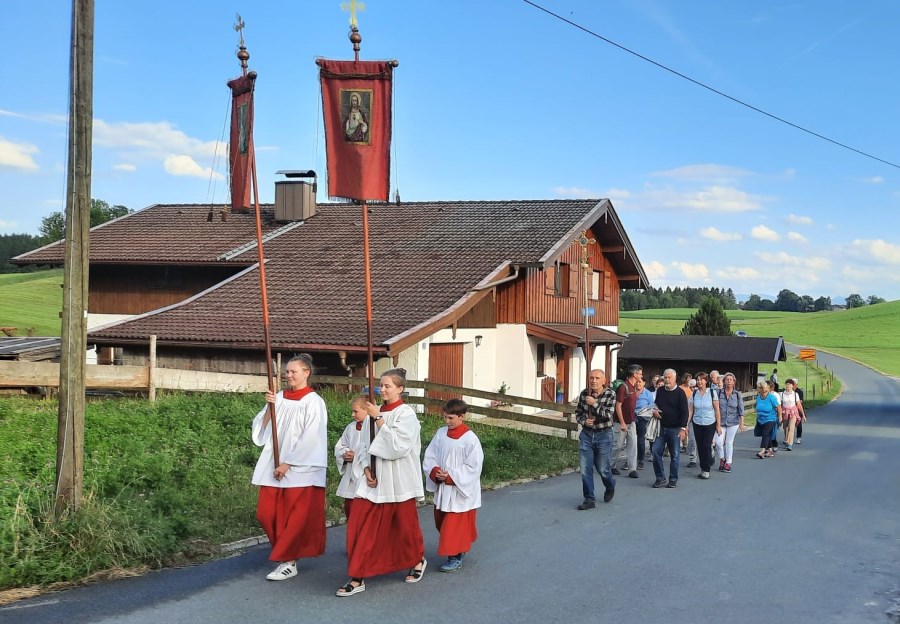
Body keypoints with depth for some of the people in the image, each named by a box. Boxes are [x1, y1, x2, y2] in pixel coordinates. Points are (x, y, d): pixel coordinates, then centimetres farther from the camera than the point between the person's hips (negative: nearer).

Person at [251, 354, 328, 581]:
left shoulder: (313, 402, -7)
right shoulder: (279, 398, 9)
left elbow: (309, 438, -12)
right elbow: (263, 429, 6)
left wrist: (288, 463, -14)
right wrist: (269, 407, -9)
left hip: (300, 468, -6)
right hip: (273, 465, 6)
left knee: (296, 517, -2)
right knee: (267, 513, 5)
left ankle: (288, 562, 8)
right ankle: (287, 552, 24)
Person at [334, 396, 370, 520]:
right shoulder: (351, 427, 12)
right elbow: (339, 447, 17)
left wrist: (357, 456, -17)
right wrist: (345, 454, -3)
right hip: (350, 475, 7)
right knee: (349, 507, 12)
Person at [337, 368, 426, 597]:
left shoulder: (406, 414, -11)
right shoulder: (377, 412, 6)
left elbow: (397, 446, -22)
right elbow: (367, 444, 12)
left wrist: (378, 419, -20)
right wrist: (366, 468, -3)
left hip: (399, 481, -5)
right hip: (375, 479, 5)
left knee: (405, 524, 11)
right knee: (361, 526, -3)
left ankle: (418, 560, 39)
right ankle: (357, 578, 1)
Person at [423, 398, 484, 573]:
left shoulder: (470, 439, -17)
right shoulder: (441, 433, 0)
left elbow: (473, 467, -17)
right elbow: (430, 456, 4)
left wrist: (451, 477, -20)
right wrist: (435, 472, -15)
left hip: (460, 490, -6)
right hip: (442, 489, 7)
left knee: (456, 524, 0)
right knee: (441, 522, 17)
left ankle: (456, 557, 14)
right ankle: (460, 547, 37)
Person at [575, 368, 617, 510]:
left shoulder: (610, 394, -11)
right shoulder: (584, 393, -1)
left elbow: (608, 416, -19)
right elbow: (578, 412, 10)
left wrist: (594, 403, -24)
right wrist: (584, 421, -10)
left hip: (603, 435, -3)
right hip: (586, 434, 3)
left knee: (602, 468, 7)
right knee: (585, 469, -3)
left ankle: (610, 487, 39)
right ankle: (589, 499, 7)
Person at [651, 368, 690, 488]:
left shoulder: (680, 393, -5)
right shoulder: (660, 391, 9)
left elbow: (684, 412, -8)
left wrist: (683, 428, -15)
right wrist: (655, 410, 1)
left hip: (675, 429, -4)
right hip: (661, 427, 4)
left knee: (674, 455, 2)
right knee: (656, 451, -3)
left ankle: (673, 479, 11)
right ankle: (660, 477, 8)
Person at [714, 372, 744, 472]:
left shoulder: (737, 394, -1)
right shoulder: (719, 393, -2)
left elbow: (741, 409, 1)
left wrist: (742, 423, -4)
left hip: (733, 422, 0)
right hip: (721, 421, 0)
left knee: (729, 442, 3)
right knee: (718, 442, -8)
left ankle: (728, 463, 15)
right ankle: (722, 459, 17)